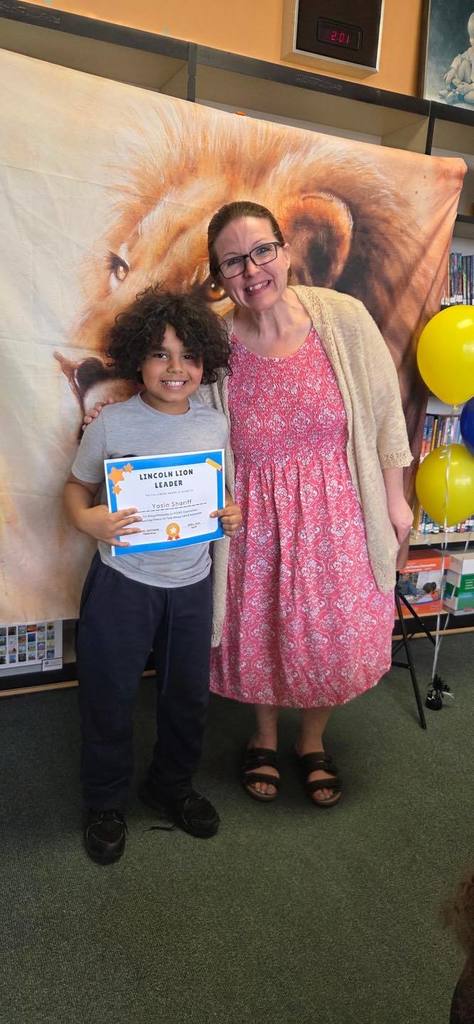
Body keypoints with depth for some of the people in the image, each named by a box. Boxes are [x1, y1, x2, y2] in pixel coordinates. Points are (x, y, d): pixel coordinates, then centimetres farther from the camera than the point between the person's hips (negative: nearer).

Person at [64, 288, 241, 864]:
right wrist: (88, 520, -22)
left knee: (189, 695, 18)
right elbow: (76, 486, -2)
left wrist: (230, 514, -10)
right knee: (109, 697, 11)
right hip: (122, 583, -3)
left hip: (192, 583, 4)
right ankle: (104, 803, 37)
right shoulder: (112, 424, -11)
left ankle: (171, 785, 45)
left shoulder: (215, 424, -2)